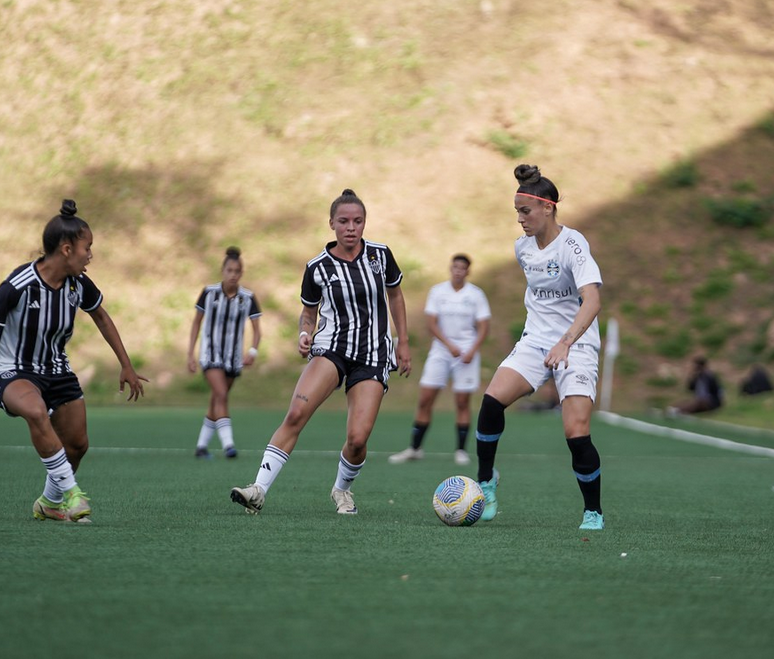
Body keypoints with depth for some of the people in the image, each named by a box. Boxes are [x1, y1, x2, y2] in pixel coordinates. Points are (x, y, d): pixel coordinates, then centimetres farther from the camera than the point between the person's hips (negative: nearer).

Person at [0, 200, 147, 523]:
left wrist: (126, 366, 16)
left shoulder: (78, 284, -8)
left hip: (57, 369, 6)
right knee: (36, 411, -37)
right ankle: (70, 492, -28)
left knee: (77, 444, 5)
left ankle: (50, 503, 32)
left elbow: (101, 317, 12)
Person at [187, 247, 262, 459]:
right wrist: (191, 354, 1)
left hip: (233, 357, 3)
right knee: (221, 395, -21)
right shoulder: (209, 293, -6)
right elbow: (196, 322, 4)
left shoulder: (248, 298, -5)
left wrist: (252, 352, -23)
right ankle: (228, 444, -27)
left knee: (216, 402, 10)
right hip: (211, 353, -3)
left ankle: (201, 446, 22)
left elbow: (257, 329, -5)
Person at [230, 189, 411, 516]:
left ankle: (342, 489, 18)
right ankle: (259, 490, -26)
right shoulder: (318, 267, -2)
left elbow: (395, 295, 16)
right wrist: (305, 335, -10)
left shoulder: (380, 254, 0)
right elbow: (308, 314, 12)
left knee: (357, 439, -14)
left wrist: (403, 342, 14)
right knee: (296, 414, -26)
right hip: (332, 347, 0)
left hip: (373, 355, 1)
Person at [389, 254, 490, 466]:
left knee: (462, 402, -2)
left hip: (466, 352, -1)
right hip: (440, 350, 1)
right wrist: (449, 345, -15)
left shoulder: (476, 294, 0)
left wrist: (472, 351, -14)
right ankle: (415, 448, 5)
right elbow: (431, 323, -3)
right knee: (425, 399, -2)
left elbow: (483, 327, -1)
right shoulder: (437, 291, 2)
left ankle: (461, 450, 7)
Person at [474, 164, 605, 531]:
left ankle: (593, 511, 4)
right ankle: (486, 480, -2)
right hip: (535, 342, 5)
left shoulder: (572, 245, -18)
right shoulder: (523, 247, 4)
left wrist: (565, 343, -43)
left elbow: (592, 300, -31)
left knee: (576, 433, -17)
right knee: (493, 399, -20)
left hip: (576, 346, -5)